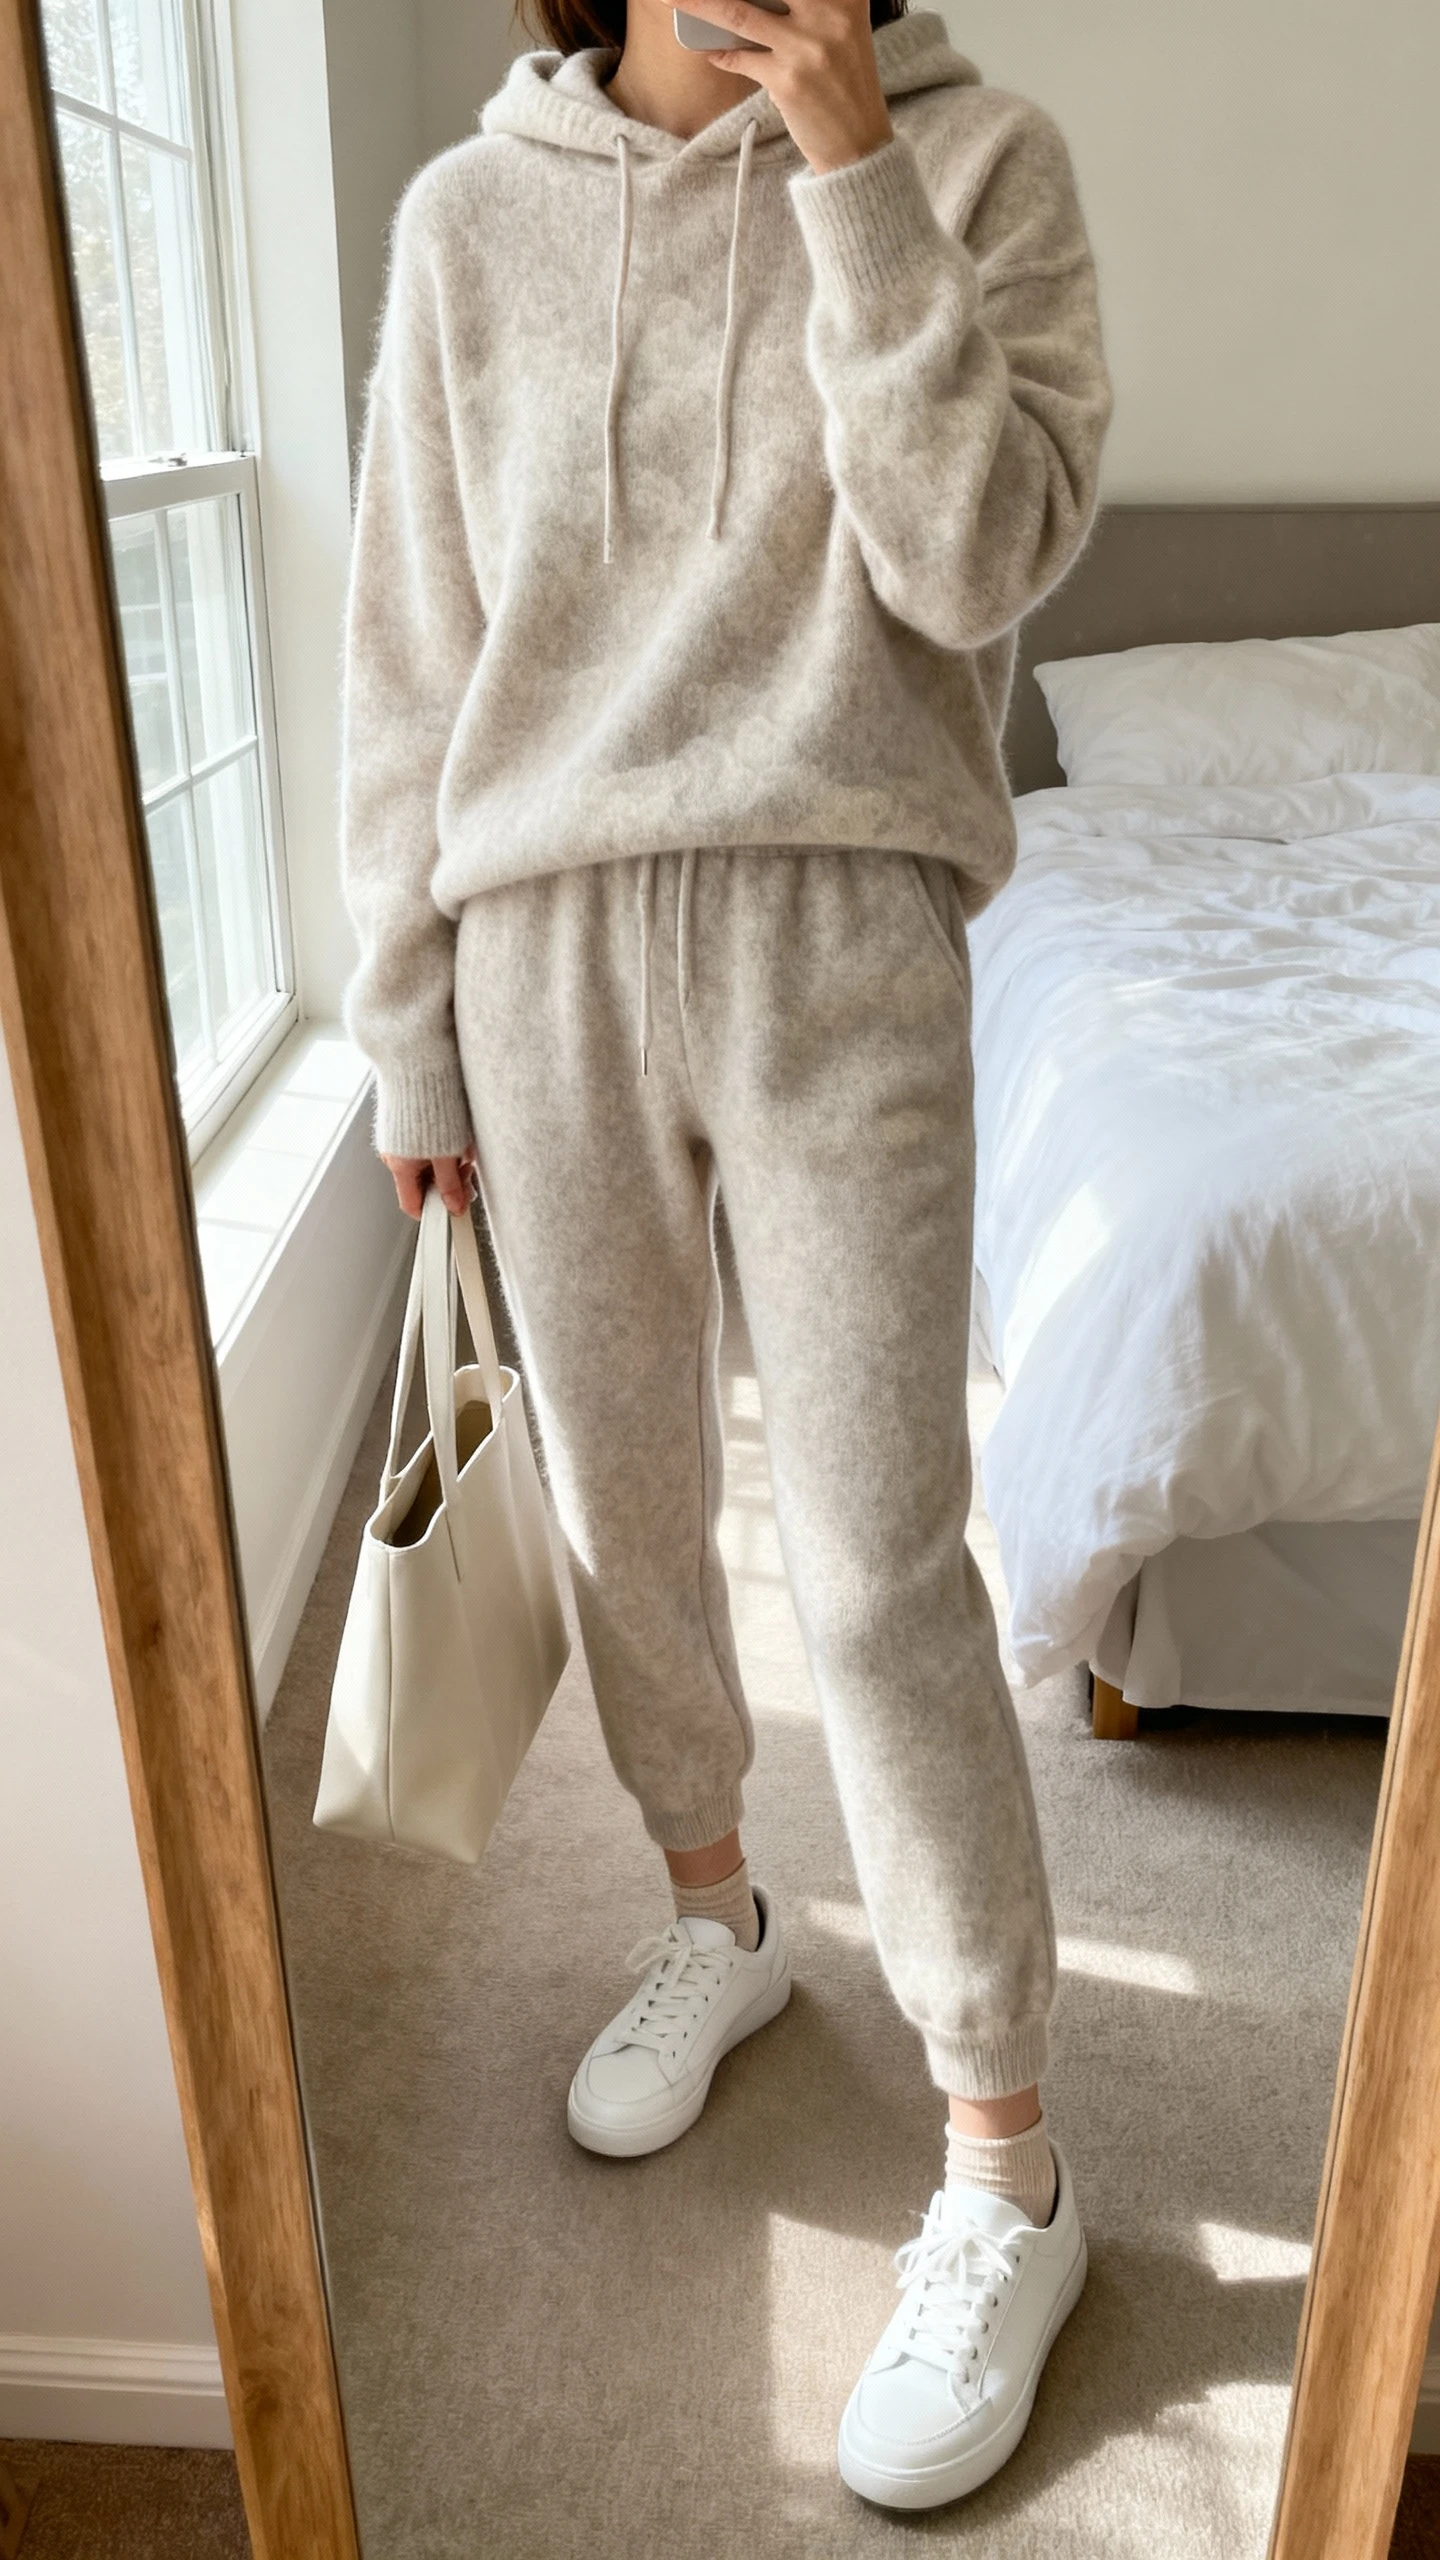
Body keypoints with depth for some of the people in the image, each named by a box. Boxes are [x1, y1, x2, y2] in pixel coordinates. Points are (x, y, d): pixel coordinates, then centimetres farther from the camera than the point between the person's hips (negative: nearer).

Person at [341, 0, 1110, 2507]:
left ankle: (1008, 2181, 13)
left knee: (877, 1563, -6)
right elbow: (412, 657, 9)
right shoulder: (473, 213, 10)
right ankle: (715, 1917, 39)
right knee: (621, 1506, 12)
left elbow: (974, 562, -7)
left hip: (838, 928, -2)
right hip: (543, 938, 3)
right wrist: (408, 1033, 7)